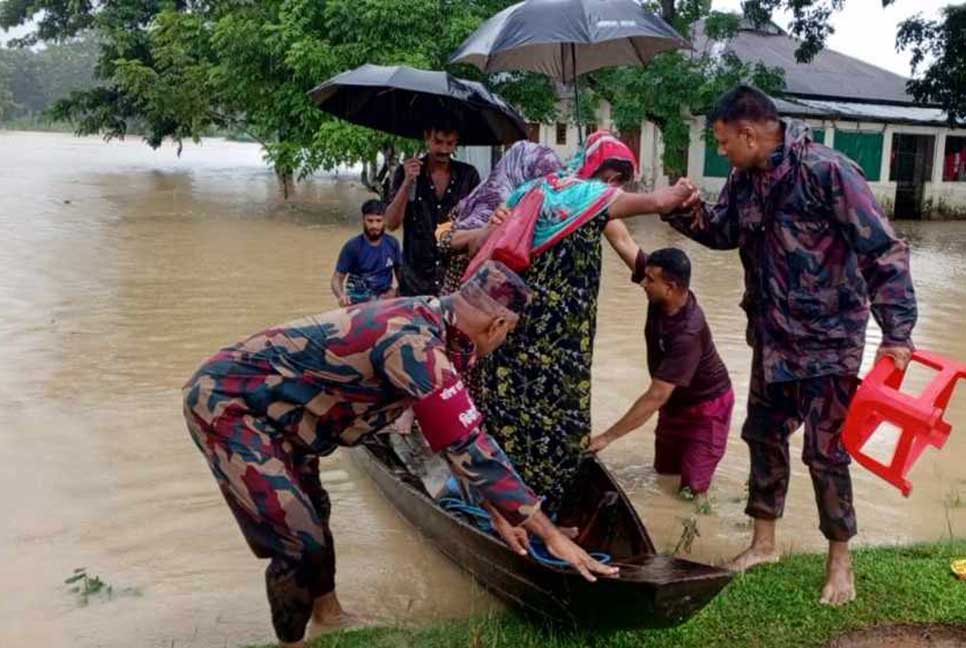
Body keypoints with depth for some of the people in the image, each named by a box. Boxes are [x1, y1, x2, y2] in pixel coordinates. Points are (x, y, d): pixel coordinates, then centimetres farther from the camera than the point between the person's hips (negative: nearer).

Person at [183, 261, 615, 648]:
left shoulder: (428, 320, 1)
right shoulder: (415, 345, -29)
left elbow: (462, 434, 10)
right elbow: (467, 446, -28)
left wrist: (498, 512, 15)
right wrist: (550, 534, -21)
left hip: (247, 395, 10)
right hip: (227, 403, -10)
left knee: (312, 514, 22)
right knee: (298, 540, -8)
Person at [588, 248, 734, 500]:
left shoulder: (688, 333, -38)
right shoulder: (660, 298, -19)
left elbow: (655, 397, -39)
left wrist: (606, 437, -38)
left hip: (706, 405, -7)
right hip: (675, 400, 7)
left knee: (692, 487, -5)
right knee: (665, 469, 15)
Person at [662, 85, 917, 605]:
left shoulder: (827, 171, -22)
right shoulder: (745, 179, 0)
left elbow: (883, 251, -20)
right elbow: (722, 232, 18)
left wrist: (896, 333, -24)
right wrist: (686, 212, -5)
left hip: (829, 339, -7)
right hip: (772, 337, 7)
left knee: (825, 451, 1)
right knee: (764, 435, 14)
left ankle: (839, 562, 21)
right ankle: (763, 542, 31)